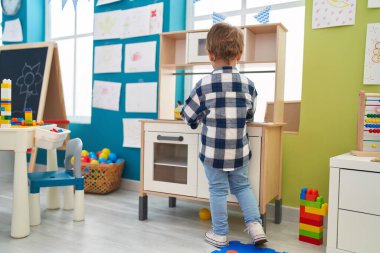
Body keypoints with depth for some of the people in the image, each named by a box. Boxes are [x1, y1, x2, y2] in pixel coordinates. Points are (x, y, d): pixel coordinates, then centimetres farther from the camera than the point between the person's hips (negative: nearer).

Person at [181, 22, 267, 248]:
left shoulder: (204, 85, -11)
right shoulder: (248, 84, -2)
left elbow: (189, 117, -2)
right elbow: (250, 117, 10)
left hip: (213, 152, -3)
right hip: (239, 151, 3)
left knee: (218, 191, 11)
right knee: (242, 186, 22)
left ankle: (220, 234, 22)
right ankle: (255, 224, 15)